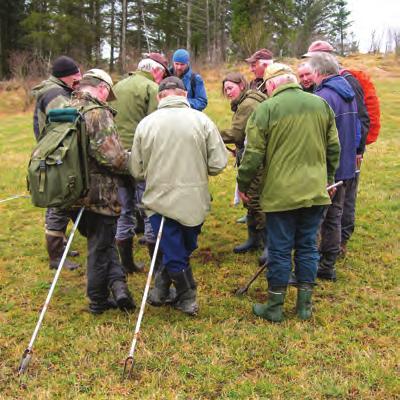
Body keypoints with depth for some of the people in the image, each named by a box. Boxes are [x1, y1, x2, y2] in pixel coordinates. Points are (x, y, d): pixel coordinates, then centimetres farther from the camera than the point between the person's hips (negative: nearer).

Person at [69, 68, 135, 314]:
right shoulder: (98, 113, -17)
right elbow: (114, 157, -24)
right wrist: (131, 161, -5)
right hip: (99, 194, -7)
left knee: (100, 241, 18)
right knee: (100, 246, 7)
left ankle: (117, 282, 10)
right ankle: (98, 301, 16)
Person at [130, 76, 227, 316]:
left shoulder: (146, 123, -4)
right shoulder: (202, 120, -7)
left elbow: (137, 170, 2)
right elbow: (218, 164, -8)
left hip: (160, 199, 0)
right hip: (195, 200, 1)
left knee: (173, 252, 14)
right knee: (184, 249, 23)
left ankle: (187, 299, 25)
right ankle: (161, 289, 34)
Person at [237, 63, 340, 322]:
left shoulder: (266, 109, -10)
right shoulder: (321, 105, 6)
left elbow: (253, 154, -10)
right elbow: (333, 148, 13)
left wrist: (243, 185, 4)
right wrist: (328, 178, 26)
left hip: (280, 193, -4)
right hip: (315, 192, 4)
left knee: (280, 250, 6)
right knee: (308, 247, 14)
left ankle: (275, 307, 17)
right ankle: (305, 305, 23)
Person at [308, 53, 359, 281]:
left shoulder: (323, 97, -19)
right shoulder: (349, 94, 11)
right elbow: (357, 131, 19)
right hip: (346, 168, 9)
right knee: (334, 217, 16)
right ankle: (328, 264, 26)